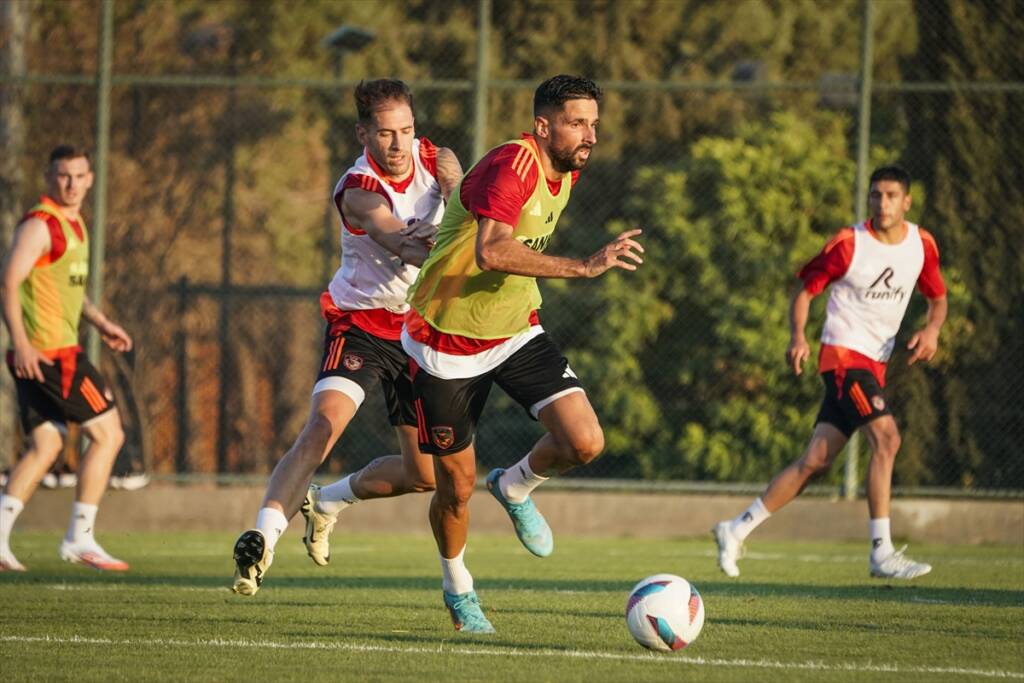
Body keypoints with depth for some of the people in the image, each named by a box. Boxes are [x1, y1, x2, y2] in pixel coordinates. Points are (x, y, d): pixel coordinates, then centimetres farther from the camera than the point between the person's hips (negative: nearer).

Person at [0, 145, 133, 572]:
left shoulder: (73, 224, 18)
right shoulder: (40, 225, -12)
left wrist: (100, 322, 20)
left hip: (60, 349, 9)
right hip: (45, 352, -9)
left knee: (46, 445, 8)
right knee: (108, 433, -5)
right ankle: (80, 539, -2)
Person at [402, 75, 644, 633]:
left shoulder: (566, 169, 0)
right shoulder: (511, 166, -27)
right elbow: (491, 252, -44)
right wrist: (583, 267, -47)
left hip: (516, 333, 6)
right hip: (447, 343, -6)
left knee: (585, 443, -15)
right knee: (457, 486, 4)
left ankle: (515, 488, 18)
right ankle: (458, 589, 33)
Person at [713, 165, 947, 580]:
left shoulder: (922, 245, 7)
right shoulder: (849, 244, -9)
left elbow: (938, 298, 20)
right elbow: (805, 290, -2)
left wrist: (932, 329, -3)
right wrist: (798, 337, -19)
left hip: (874, 364, 6)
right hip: (844, 353, -6)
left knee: (816, 462, 5)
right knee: (886, 438, -23)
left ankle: (738, 530, 14)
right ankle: (882, 553, -22)